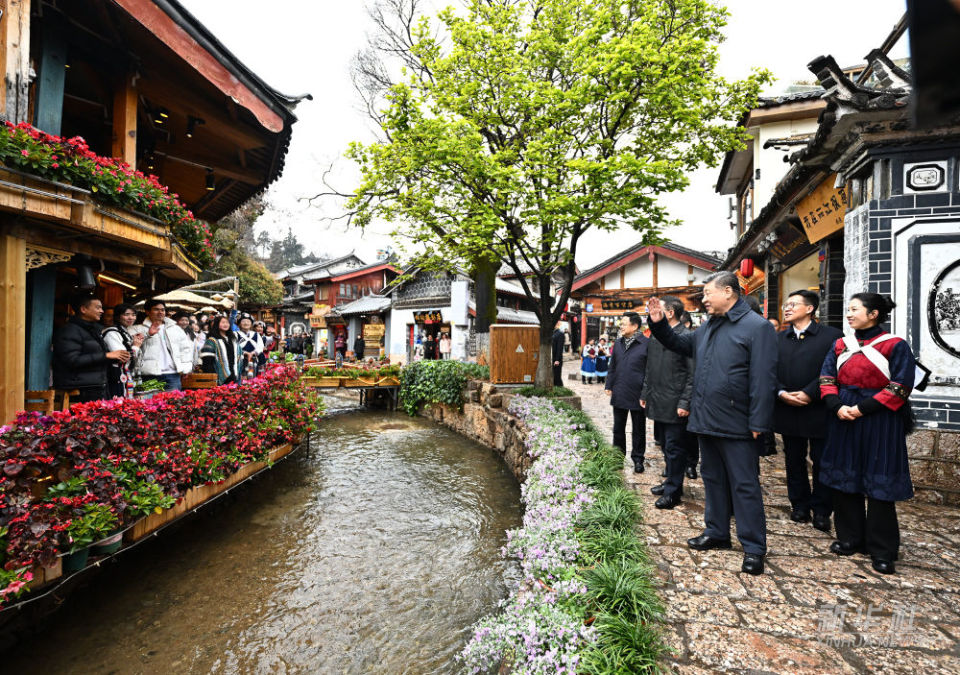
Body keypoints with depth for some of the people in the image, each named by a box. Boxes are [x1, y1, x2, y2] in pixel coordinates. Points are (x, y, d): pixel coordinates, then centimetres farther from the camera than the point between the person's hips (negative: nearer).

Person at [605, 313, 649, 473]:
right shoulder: (618, 343, 8)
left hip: (637, 395, -5)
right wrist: (609, 385, 11)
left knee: (638, 429, 11)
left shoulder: (646, 344, -11)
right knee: (618, 428, 15)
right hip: (619, 394, 5)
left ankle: (638, 459, 26)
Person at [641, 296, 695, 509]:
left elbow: (692, 374, -15)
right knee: (666, 445, 18)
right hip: (659, 402, 8)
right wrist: (645, 394, 17)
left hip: (675, 405, -8)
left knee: (674, 447, 2)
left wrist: (684, 403, -18)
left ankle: (673, 491, 15)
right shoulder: (656, 336, 12)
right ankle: (672, 482, 34)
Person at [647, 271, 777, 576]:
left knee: (744, 485, 4)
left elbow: (762, 379, -16)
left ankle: (753, 548, 19)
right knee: (712, 479, 18)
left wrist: (758, 423, -18)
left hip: (736, 425, -8)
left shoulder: (757, 327, -11)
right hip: (707, 421, 8)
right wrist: (659, 323, 10)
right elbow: (679, 344, 25)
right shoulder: (708, 327, 13)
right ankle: (717, 533, 34)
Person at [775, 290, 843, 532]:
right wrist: (781, 393, -10)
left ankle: (821, 510, 21)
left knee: (821, 462, 7)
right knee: (794, 462, 13)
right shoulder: (778, 339, 9)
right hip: (787, 411, 4)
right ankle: (799, 505, 27)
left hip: (818, 411, -3)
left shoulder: (832, 336, -3)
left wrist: (808, 393, -18)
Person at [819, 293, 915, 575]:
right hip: (843, 419, 5)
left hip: (879, 422, -4)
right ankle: (850, 538, 25)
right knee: (843, 478, 10)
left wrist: (863, 408, -17)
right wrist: (837, 406, -10)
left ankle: (882, 550, 16)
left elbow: (900, 386, -11)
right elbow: (827, 379, 5)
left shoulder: (895, 346, -5)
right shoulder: (841, 345, 9)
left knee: (879, 484, 2)